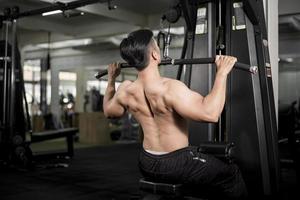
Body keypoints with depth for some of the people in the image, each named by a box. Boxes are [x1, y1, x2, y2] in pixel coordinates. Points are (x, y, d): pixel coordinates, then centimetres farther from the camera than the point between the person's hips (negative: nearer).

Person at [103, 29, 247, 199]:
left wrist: (111, 80, 23)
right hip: (177, 164, -6)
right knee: (231, 174, 14)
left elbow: (108, 111, 13)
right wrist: (222, 73, -30)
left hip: (147, 165, 7)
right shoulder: (170, 88, -29)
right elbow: (210, 113, -38)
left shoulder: (125, 91, -8)